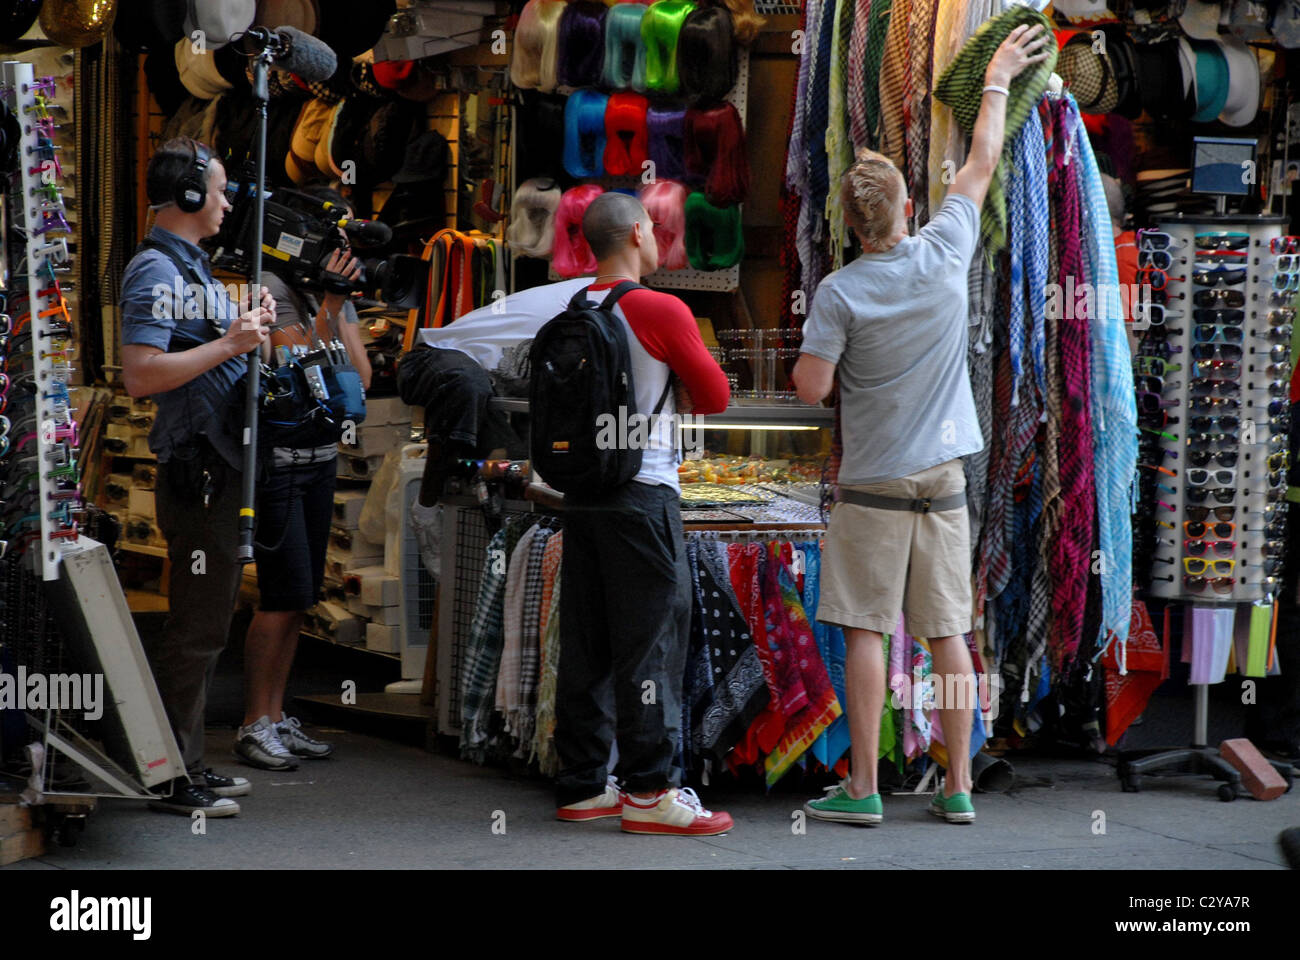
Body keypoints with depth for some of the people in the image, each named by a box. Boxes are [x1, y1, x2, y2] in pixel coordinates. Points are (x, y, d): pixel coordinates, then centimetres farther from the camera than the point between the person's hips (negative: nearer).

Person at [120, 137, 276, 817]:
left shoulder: (189, 265, 18)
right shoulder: (156, 272, -14)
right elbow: (140, 375, -24)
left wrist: (246, 329, 10)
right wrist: (230, 344, -21)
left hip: (217, 467, 10)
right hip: (194, 472, -10)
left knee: (205, 620, 14)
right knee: (197, 625, -7)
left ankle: (189, 764, 22)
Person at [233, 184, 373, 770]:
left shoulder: (339, 290, 12)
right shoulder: (272, 290, -10)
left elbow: (360, 376, 2)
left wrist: (339, 308, -8)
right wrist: (327, 305, -22)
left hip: (321, 457, 8)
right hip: (276, 462, -7)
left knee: (299, 600, 8)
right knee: (284, 599, -10)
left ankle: (277, 717, 15)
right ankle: (254, 726, -3)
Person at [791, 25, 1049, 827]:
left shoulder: (840, 293, -10)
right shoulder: (945, 255, -2)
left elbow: (811, 389, -12)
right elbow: (983, 161, 11)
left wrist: (812, 346, 9)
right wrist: (999, 79, 23)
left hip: (873, 485, -3)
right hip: (944, 477, 3)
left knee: (867, 632, 0)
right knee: (949, 634, 5)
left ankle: (864, 787, -1)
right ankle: (959, 788, 7)